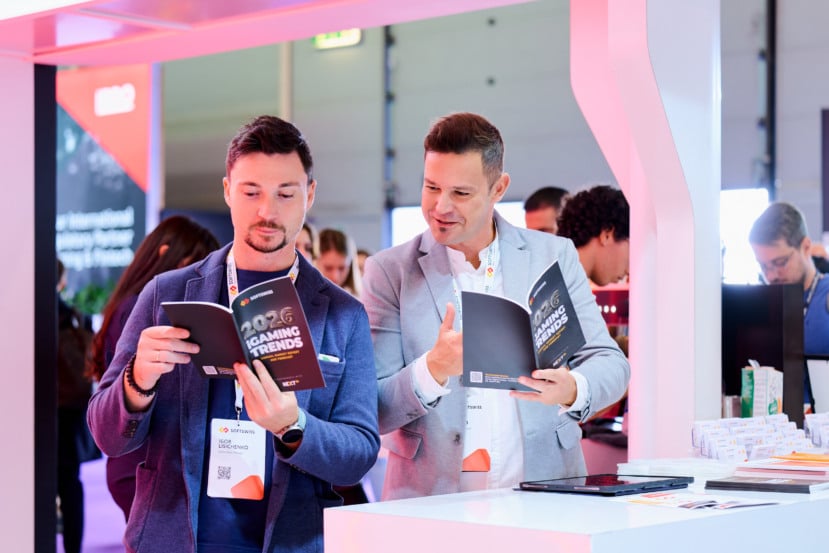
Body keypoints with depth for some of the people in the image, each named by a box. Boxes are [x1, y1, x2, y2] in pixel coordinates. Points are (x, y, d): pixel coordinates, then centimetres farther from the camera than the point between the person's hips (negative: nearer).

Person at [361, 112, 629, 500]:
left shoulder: (554, 257, 9)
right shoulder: (389, 272, 4)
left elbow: (611, 363, 5)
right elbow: (373, 412, -1)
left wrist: (571, 390, -16)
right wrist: (434, 369, -20)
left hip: (545, 492, 2)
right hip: (431, 501, -2)